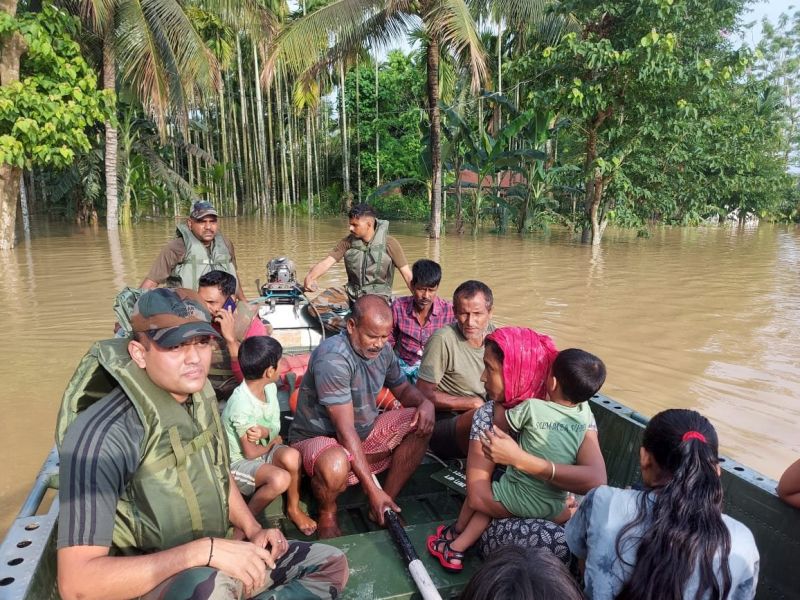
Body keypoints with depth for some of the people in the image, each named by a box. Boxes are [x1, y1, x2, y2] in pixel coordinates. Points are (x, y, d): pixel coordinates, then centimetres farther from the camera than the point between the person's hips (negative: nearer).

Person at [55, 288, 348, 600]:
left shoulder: (200, 399, -3)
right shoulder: (105, 433, -26)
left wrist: (253, 530, 1)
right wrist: (202, 550, -34)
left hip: (213, 564, 8)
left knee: (332, 564, 8)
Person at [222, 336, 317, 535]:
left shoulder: (270, 387, -7)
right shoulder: (242, 405, -30)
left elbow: (276, 428, -4)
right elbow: (250, 453, -21)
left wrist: (264, 432, -26)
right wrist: (272, 440, -3)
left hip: (263, 449, 6)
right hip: (238, 461, -6)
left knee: (292, 456, -24)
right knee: (280, 479, -31)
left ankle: (293, 508, 2)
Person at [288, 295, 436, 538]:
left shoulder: (382, 350, -4)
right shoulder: (333, 358, -29)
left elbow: (403, 388, 12)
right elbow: (346, 431, -30)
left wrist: (425, 402, -13)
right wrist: (372, 490, -29)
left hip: (365, 433, 8)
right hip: (317, 438, -8)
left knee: (421, 424, -6)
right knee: (335, 466, -41)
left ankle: (387, 504, 2)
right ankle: (327, 513, -4)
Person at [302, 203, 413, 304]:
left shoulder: (389, 244, -8)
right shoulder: (348, 242, 0)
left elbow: (408, 275, -8)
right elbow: (327, 262, -5)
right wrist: (310, 277, -24)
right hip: (352, 299, 4)